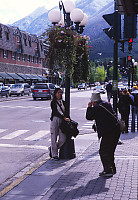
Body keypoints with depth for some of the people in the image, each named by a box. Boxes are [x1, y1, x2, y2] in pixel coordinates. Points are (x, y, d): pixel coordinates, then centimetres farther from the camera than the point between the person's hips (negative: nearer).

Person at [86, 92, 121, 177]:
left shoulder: (96, 108, -10)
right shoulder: (107, 104, 14)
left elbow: (88, 117, -1)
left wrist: (89, 107, 11)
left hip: (108, 132, -9)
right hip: (117, 129, 9)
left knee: (103, 151, -2)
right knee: (110, 151, 19)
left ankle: (108, 170, -4)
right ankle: (112, 169, 26)